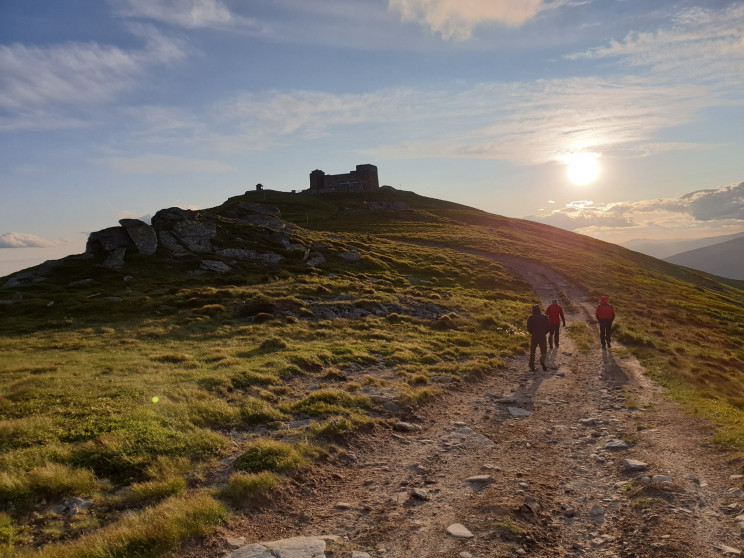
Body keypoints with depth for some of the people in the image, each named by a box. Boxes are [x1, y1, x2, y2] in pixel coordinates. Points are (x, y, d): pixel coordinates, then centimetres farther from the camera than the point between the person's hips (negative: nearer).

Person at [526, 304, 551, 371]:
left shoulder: (531, 318, -4)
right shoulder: (545, 317, 1)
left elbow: (528, 328, -5)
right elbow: (548, 327, 0)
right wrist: (544, 333, 14)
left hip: (534, 337, 0)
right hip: (543, 337, 1)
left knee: (532, 352, 14)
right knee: (543, 351, 12)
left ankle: (532, 366, 12)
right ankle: (542, 361, -18)